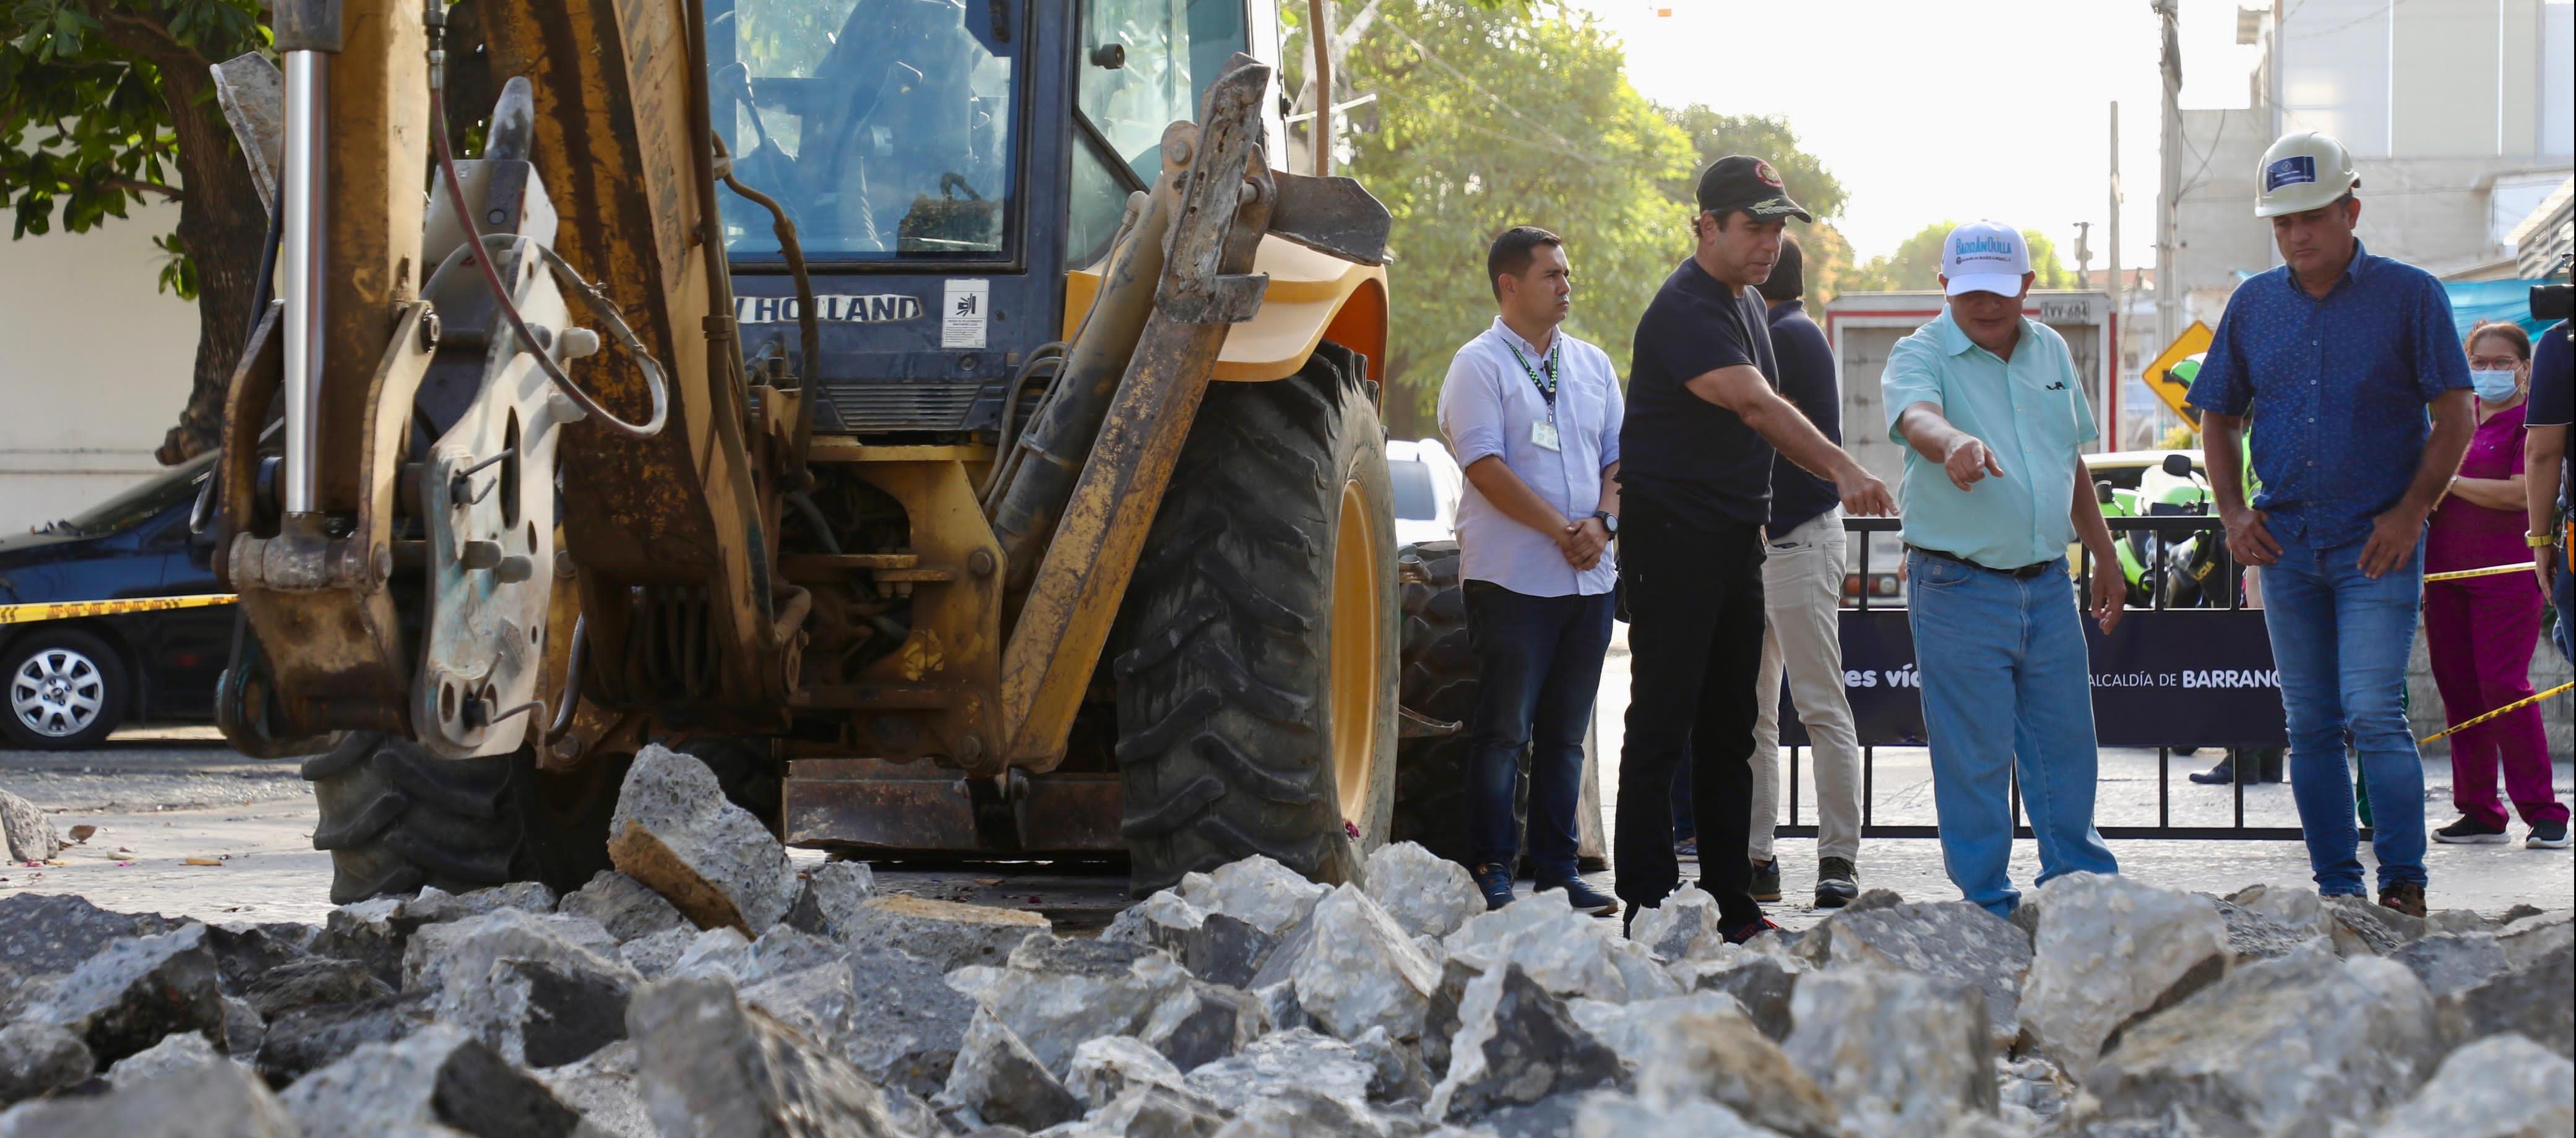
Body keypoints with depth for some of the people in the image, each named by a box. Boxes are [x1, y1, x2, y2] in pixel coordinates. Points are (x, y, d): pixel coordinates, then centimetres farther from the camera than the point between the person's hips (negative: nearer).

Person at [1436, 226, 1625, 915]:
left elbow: (1618, 457, 15)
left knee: (1565, 734, 8)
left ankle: (1557, 870, 13)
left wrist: (1603, 522, -5)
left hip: (1588, 575, 6)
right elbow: (1486, 468, -13)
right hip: (1512, 574, -6)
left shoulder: (1592, 366, 16)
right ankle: (1493, 871, -1)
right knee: (1504, 730, -5)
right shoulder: (1479, 365, -4)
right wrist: (1562, 530, -15)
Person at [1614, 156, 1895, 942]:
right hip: (1673, 542, -9)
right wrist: (1843, 469, -39)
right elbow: (1756, 406, -29)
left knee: (1730, 729, 10)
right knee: (1662, 728, -7)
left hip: (1736, 542, 9)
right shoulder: (1684, 311, -17)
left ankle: (1729, 902, 14)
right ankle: (1648, 903, -5)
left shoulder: (1748, 303, 15)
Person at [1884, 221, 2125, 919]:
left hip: (2047, 584, 5)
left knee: (2066, 746, 12)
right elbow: (1916, 416, -31)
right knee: (1974, 757, -1)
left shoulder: (2051, 352, 11)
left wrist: (2106, 559, 24)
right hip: (1957, 589, -5)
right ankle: (1989, 908, 8)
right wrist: (1954, 442, -54)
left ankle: (2082, 883, 25)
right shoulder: (1922, 355, -7)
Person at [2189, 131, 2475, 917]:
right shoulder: (2253, 305, 9)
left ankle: (2403, 886, -8)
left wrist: (2410, 513, -11)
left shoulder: (2409, 295, -2)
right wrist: (2233, 511, 3)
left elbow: (2456, 417, -3)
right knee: (2311, 724, 6)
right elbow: (2219, 418, 17)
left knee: (2373, 713, -14)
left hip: (2376, 544, -4)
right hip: (2285, 544, 4)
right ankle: (2336, 888, 13)